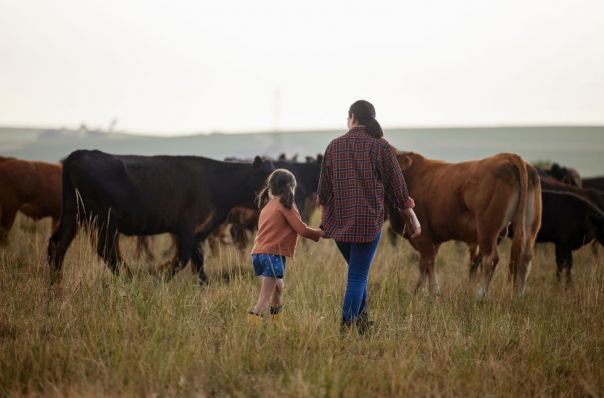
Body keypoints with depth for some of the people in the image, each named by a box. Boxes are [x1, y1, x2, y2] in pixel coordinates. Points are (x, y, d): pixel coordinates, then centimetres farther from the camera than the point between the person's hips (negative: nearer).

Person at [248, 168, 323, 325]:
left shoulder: (267, 206, 22)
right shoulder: (286, 206, -2)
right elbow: (302, 229, -4)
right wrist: (320, 233, 10)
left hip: (258, 253, 8)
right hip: (273, 254, -8)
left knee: (278, 287, 26)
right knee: (265, 298, -13)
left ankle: (277, 323, 32)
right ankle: (253, 324, -24)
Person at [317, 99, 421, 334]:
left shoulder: (334, 146, 3)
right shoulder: (380, 147, -5)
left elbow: (323, 190, 8)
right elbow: (397, 187, -3)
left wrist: (324, 218, 24)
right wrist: (412, 217, 8)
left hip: (338, 222, 3)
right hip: (369, 222, -3)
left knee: (357, 271, 22)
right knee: (358, 276, 1)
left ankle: (363, 323, 26)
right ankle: (346, 327, -6)